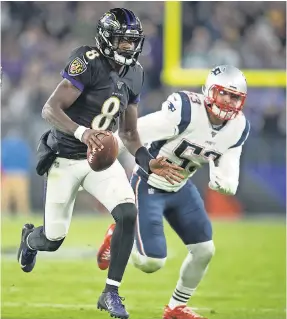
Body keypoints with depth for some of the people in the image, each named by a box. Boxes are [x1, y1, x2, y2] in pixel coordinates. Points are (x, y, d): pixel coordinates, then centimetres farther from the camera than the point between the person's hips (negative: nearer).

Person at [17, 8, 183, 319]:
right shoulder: (88, 63, -20)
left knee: (128, 213, -21)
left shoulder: (133, 75, 4)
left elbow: (128, 132, 13)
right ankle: (29, 237, 46)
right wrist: (81, 133, -43)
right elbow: (50, 109, -27)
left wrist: (149, 163, -2)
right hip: (66, 160, -5)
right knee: (53, 240, 5)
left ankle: (111, 293, -10)